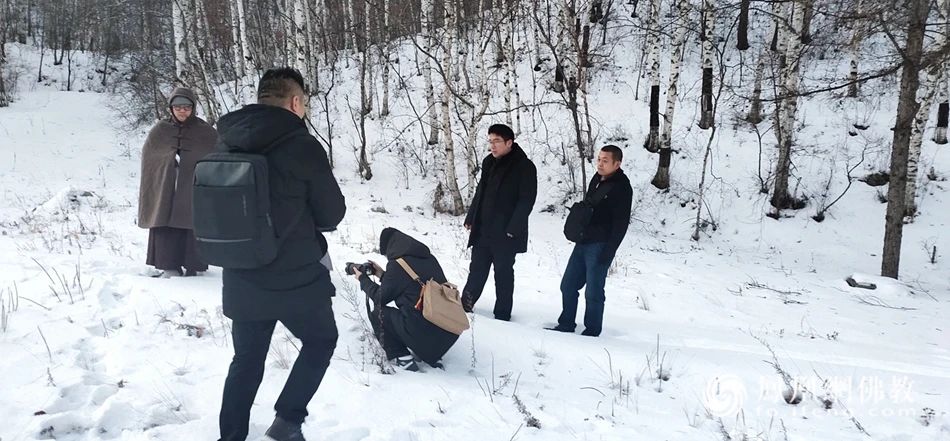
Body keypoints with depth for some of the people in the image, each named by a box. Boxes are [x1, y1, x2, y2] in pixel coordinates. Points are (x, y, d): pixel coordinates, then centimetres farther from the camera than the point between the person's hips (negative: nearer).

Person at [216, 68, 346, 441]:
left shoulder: (226, 144, 1)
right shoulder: (302, 146, -16)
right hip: (297, 278, -5)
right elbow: (332, 214, -7)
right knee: (320, 341, 19)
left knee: (247, 358, 19)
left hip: (242, 280, 5)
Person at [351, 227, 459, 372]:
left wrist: (363, 279, 22)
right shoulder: (429, 259, 13)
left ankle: (400, 356, 7)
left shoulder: (397, 264, -6)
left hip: (421, 332, -7)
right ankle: (432, 354, 20)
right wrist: (383, 275, 31)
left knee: (373, 303, 11)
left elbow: (381, 297, 6)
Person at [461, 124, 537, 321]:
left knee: (503, 273, 4)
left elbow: (527, 200, -14)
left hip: (505, 232, -6)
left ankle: (502, 315, 14)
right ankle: (464, 306, 22)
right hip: (482, 229, 6)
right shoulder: (489, 163, 11)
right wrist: (471, 218, 14)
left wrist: (513, 228, -18)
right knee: (476, 270, 12)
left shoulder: (524, 167, -9)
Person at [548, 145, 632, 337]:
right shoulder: (597, 179, 12)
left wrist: (609, 251, -19)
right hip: (583, 242, 8)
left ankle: (592, 331, 11)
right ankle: (566, 325, 23)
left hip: (600, 247, -8)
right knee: (568, 285, 12)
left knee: (593, 292, -2)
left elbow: (621, 223, -16)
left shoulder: (621, 187, -12)